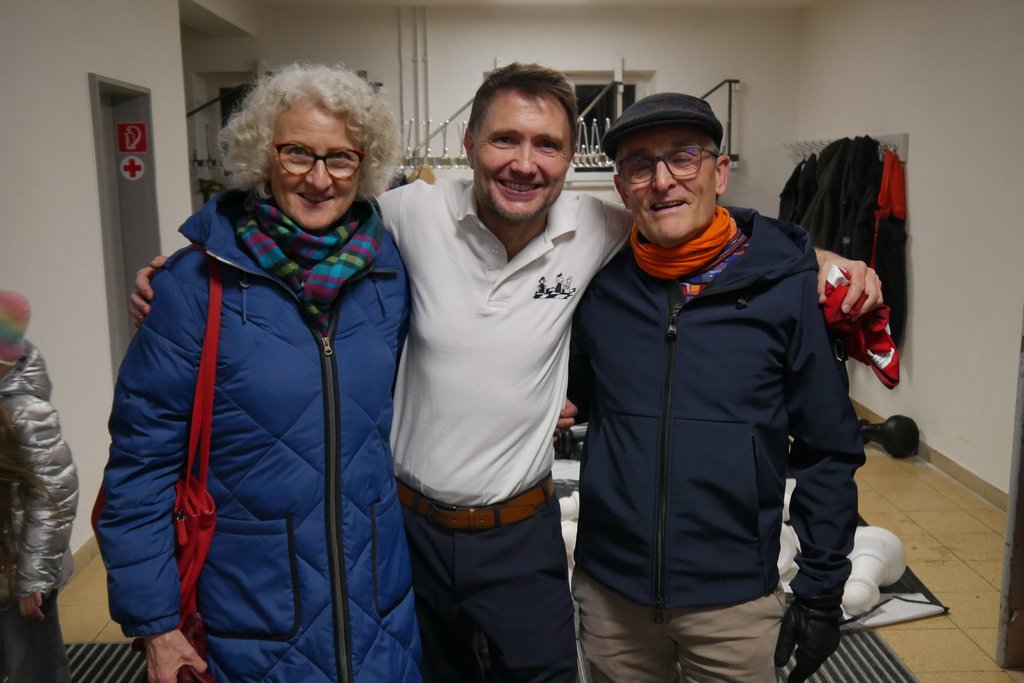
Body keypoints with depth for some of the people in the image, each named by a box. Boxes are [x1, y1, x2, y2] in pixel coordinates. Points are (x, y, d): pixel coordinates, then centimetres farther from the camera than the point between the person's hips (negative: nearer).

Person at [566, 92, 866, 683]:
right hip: (610, 592, 2)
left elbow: (829, 451, -3)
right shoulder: (600, 285, -3)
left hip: (736, 600, -2)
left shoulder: (785, 286, -9)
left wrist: (822, 591, -1)